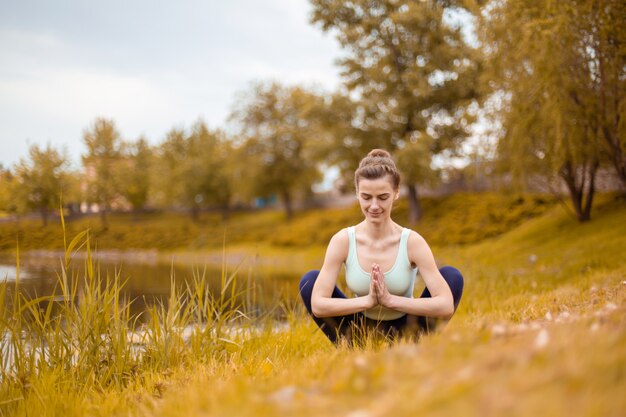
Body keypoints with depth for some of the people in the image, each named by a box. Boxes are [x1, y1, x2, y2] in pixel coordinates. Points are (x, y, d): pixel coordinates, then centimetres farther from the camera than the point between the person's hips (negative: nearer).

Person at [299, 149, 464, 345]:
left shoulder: (412, 241, -18)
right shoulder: (343, 240, -15)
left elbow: (446, 305, -26)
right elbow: (317, 304, -22)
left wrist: (391, 300, -31)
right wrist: (367, 300, -31)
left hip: (406, 331, -1)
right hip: (361, 334, 1)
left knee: (452, 276, -21)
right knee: (309, 280, -20)